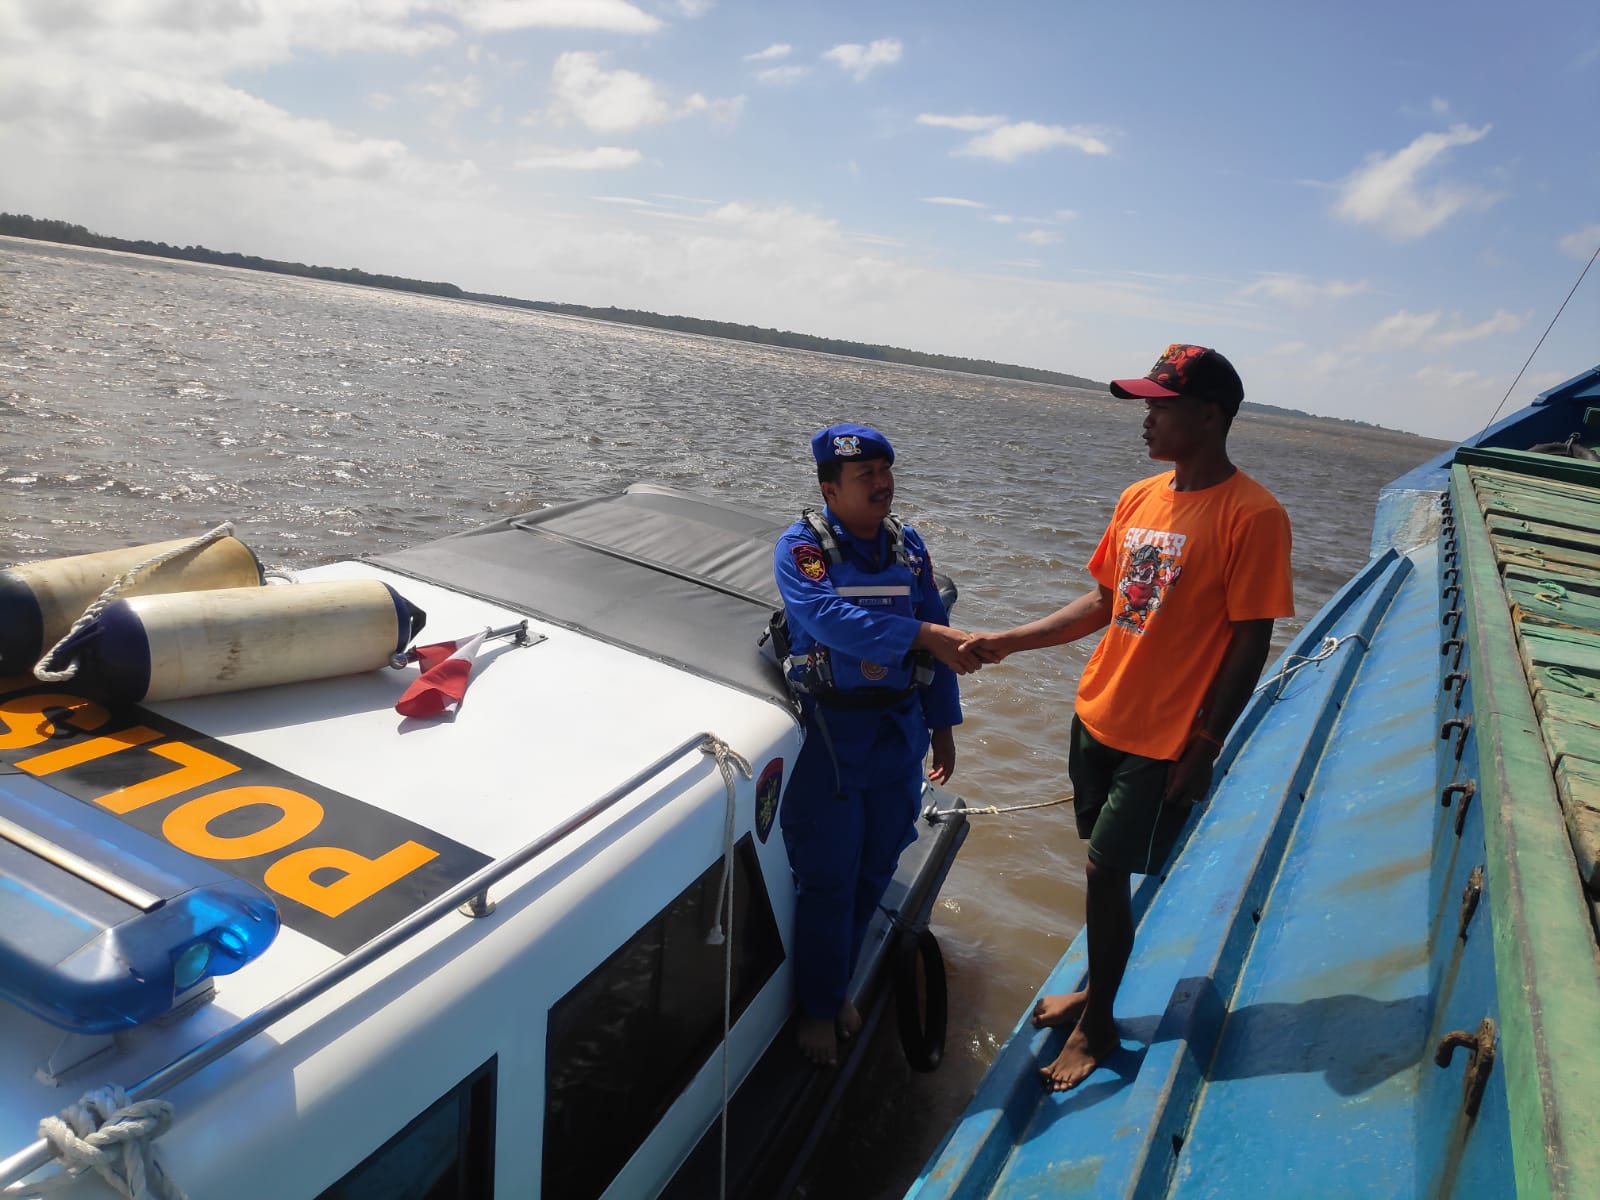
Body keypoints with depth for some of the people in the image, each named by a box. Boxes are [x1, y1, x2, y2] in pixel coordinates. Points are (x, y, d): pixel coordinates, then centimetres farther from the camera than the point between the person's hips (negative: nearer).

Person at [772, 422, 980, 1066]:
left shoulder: (908, 546, 5)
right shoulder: (802, 546, -10)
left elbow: (939, 636, 10)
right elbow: (830, 617, -28)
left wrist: (943, 725, 10)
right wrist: (923, 636, -36)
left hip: (900, 731, 5)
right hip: (831, 736, -5)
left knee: (874, 871, 16)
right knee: (828, 879, 4)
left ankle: (839, 982, 39)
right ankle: (816, 1008, 26)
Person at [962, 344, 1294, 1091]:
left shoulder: (1252, 516, -16)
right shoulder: (1139, 499, 5)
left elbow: (1250, 643, -15)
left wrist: (1204, 749, -14)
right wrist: (1006, 643, 4)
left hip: (1166, 739, -6)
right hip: (1098, 716, 7)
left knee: (1106, 871, 0)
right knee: (1102, 867, 18)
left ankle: (1097, 1027, 22)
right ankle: (1095, 991, 39)